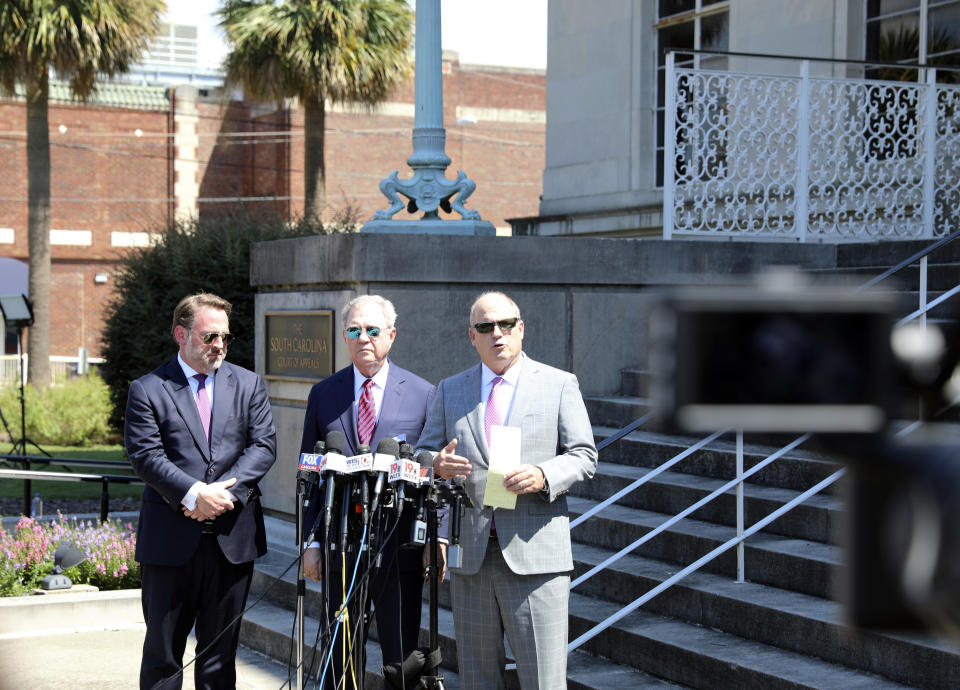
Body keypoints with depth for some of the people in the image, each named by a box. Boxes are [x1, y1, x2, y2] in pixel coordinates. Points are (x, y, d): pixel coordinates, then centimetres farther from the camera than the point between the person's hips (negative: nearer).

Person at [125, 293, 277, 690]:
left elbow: (263, 446, 0)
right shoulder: (148, 390, 0)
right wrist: (195, 494, -20)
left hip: (232, 538, 3)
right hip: (171, 540, -2)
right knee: (162, 649, 5)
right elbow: (146, 456, -9)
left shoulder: (248, 385, 9)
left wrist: (223, 493, -14)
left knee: (221, 649, 10)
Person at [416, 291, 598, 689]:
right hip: (470, 556, 3)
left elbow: (584, 457, 3)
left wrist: (544, 476, -18)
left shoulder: (559, 385, 7)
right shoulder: (450, 390, 15)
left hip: (534, 554, -3)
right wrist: (438, 466, -10)